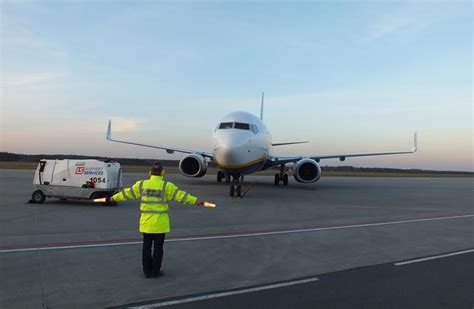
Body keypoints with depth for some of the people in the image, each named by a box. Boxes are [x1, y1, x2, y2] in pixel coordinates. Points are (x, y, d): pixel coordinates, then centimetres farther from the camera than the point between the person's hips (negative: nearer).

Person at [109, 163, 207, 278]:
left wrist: (114, 198, 29)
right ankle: (155, 272, 15)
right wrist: (196, 201, -7)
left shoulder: (141, 184, 2)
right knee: (158, 246, 7)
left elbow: (127, 193, 14)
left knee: (147, 246, 12)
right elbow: (180, 195, -11)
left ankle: (147, 271, 21)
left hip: (146, 222, 4)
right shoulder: (166, 186, -9)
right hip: (160, 222, -3)